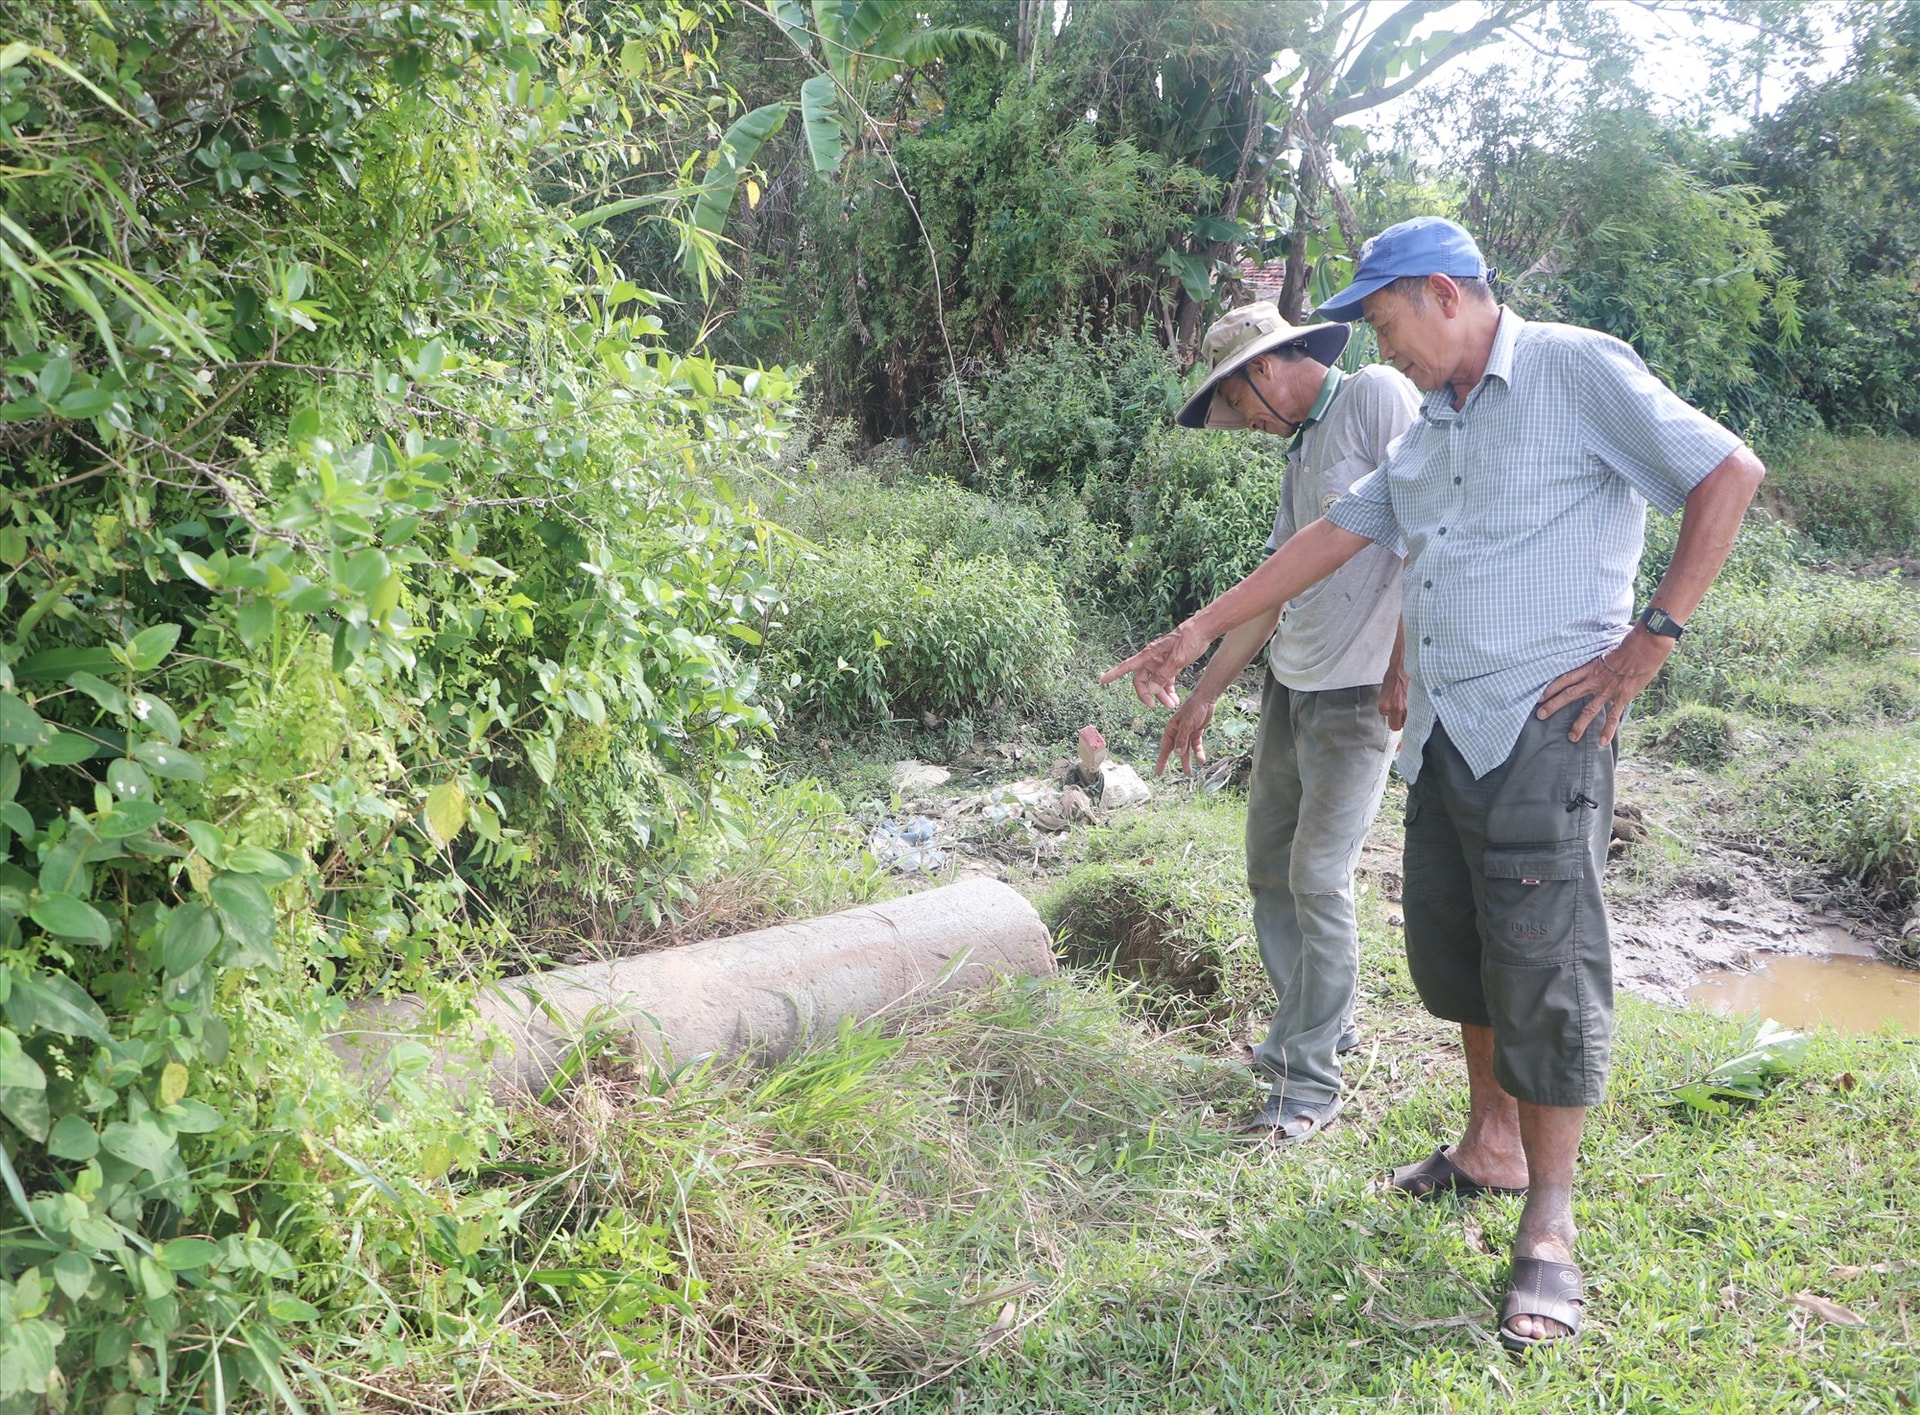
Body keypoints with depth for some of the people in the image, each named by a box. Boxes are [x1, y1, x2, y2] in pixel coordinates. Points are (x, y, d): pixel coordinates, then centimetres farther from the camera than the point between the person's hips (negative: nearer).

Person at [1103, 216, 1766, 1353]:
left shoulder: (1579, 371, -4)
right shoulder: (1431, 428, 19)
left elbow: (1731, 472, -7)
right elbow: (1334, 536, 22)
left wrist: (1653, 636, -11)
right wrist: (1204, 631, 21)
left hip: (1543, 726, -8)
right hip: (1444, 733, 8)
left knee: (1544, 967, -5)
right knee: (1453, 946, 13)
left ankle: (1549, 1227, 5)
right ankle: (1492, 1145, 31)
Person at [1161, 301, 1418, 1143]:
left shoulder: (1376, 395, -8)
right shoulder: (1302, 449, 18)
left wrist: (1404, 665, -21)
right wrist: (1204, 695, 20)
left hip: (1357, 696, -9)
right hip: (1289, 687, 9)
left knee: (1319, 881, -8)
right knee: (1270, 868, 13)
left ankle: (1311, 1081, 3)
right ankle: (1314, 1026, 30)